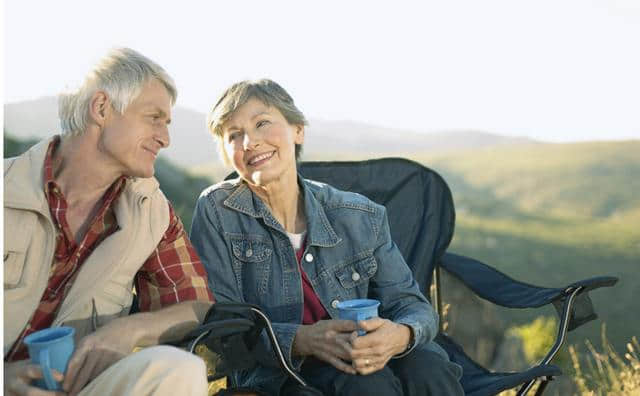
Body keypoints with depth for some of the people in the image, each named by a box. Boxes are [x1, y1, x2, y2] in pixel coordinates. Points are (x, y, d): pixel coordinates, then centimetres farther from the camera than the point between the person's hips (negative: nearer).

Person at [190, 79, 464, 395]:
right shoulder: (216, 211, -4)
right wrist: (303, 340, -28)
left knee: (429, 369, -28)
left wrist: (400, 335, -24)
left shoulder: (361, 217, 2)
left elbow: (412, 304, 2)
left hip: (360, 360, 3)